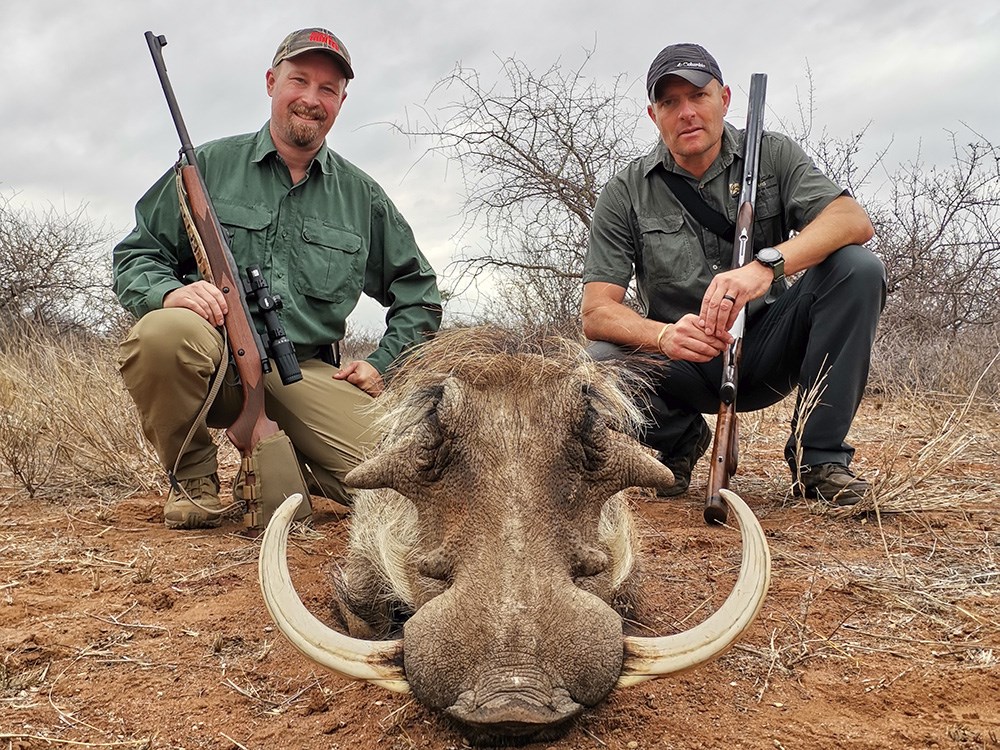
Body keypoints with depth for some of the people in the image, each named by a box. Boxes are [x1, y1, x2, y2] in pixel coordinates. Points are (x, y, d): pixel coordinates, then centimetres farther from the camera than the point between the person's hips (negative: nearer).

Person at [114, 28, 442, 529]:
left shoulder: (362, 197, 13)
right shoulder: (210, 166, 7)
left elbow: (418, 293, 20)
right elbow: (135, 256, 7)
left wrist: (384, 365, 7)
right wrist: (169, 291, -16)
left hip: (304, 372, 2)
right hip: (214, 361, -1)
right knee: (166, 331, -37)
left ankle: (284, 462, 13)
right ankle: (191, 476, -7)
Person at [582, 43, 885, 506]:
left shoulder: (771, 155, -1)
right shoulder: (626, 194, -4)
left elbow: (855, 221, -18)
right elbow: (596, 312, -12)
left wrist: (767, 264, -38)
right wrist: (664, 336, -35)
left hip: (770, 348, 1)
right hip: (686, 362, -1)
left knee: (857, 268, -23)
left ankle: (819, 456, -11)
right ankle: (681, 439, 5)